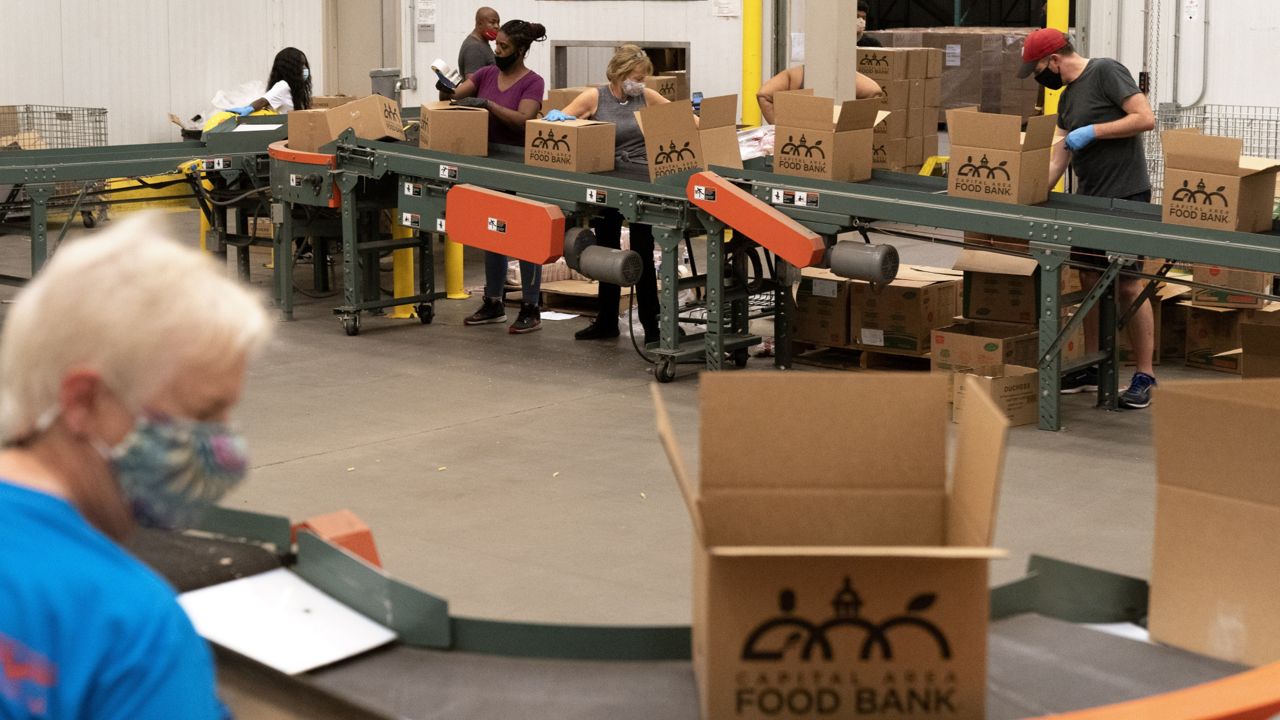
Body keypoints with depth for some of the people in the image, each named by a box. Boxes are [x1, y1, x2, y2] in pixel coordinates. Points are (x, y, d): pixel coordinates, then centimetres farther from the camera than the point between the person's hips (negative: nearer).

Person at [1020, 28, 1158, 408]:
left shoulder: (1106, 72, -10)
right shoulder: (1067, 96, 16)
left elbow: (1145, 118, -17)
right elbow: (1062, 153, 15)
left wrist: (1092, 131, -16)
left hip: (1126, 197, -8)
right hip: (1089, 199, 8)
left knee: (1128, 286, -5)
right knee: (1090, 280, 10)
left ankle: (1144, 376, 2)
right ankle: (1091, 369, 19)